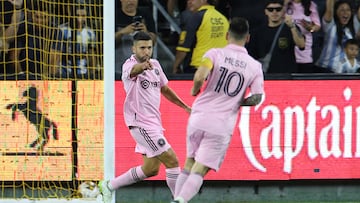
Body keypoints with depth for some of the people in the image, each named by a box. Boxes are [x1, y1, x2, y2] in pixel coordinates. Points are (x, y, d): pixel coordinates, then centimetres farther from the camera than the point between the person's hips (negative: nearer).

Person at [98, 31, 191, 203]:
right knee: (171, 160, -14)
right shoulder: (129, 65, -13)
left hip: (154, 121, 9)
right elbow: (133, 71, -40)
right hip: (141, 122, -9)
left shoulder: (155, 65, 11)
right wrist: (143, 66, -63)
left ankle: (109, 186, 26)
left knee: (150, 169, 14)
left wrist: (185, 107, 24)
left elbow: (165, 89, 25)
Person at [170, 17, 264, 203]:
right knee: (199, 172, -3)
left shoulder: (215, 54, -2)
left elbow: (200, 77, -18)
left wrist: (195, 90, 3)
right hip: (222, 125, -1)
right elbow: (257, 98, -3)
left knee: (189, 165, 20)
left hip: (199, 118, 1)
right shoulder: (255, 67, 4)